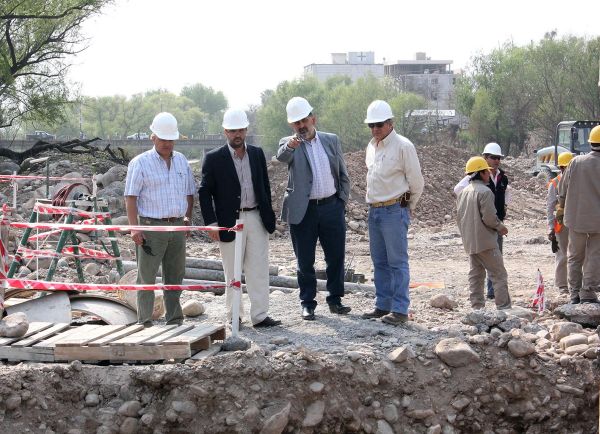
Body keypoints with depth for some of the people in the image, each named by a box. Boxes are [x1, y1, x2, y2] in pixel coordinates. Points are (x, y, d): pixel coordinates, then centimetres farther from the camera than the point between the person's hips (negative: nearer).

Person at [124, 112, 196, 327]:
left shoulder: (181, 161, 12)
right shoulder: (140, 163, -4)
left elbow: (189, 193, 21)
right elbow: (130, 198, -8)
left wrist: (188, 217, 10)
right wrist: (134, 228, -16)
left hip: (177, 226, 5)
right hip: (151, 226, -5)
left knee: (175, 276, 10)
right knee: (147, 277, -3)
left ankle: (175, 321, 18)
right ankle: (145, 323, 1)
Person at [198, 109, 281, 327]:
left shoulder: (257, 154, 8)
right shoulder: (214, 158, -4)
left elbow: (265, 186, 14)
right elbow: (204, 192, -3)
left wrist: (268, 216, 10)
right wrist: (211, 223, -9)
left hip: (256, 218, 3)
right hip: (229, 222, -3)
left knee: (259, 270, 1)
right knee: (232, 272, 5)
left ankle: (260, 315, 5)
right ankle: (234, 316, 15)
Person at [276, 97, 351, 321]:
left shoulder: (331, 140, 8)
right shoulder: (289, 144, -1)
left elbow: (343, 174, 13)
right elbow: (281, 156, -26)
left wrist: (342, 201, 5)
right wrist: (290, 145, -48)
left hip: (332, 207, 2)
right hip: (303, 210, -2)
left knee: (336, 257, 8)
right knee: (305, 261, 4)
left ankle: (335, 300, 20)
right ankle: (307, 304, 14)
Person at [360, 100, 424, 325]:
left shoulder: (403, 146, -10)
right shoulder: (371, 147, 13)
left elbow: (416, 181, -6)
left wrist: (407, 206, 5)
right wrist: (374, 204, 18)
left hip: (394, 211, -8)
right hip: (374, 211, 8)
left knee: (397, 261, -6)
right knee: (380, 262, 11)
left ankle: (400, 309, -4)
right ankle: (383, 306, 18)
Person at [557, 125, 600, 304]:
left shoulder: (576, 162, -6)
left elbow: (563, 189, 2)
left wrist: (561, 209, 18)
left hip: (576, 217, 2)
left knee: (575, 256, 15)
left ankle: (575, 293, 18)